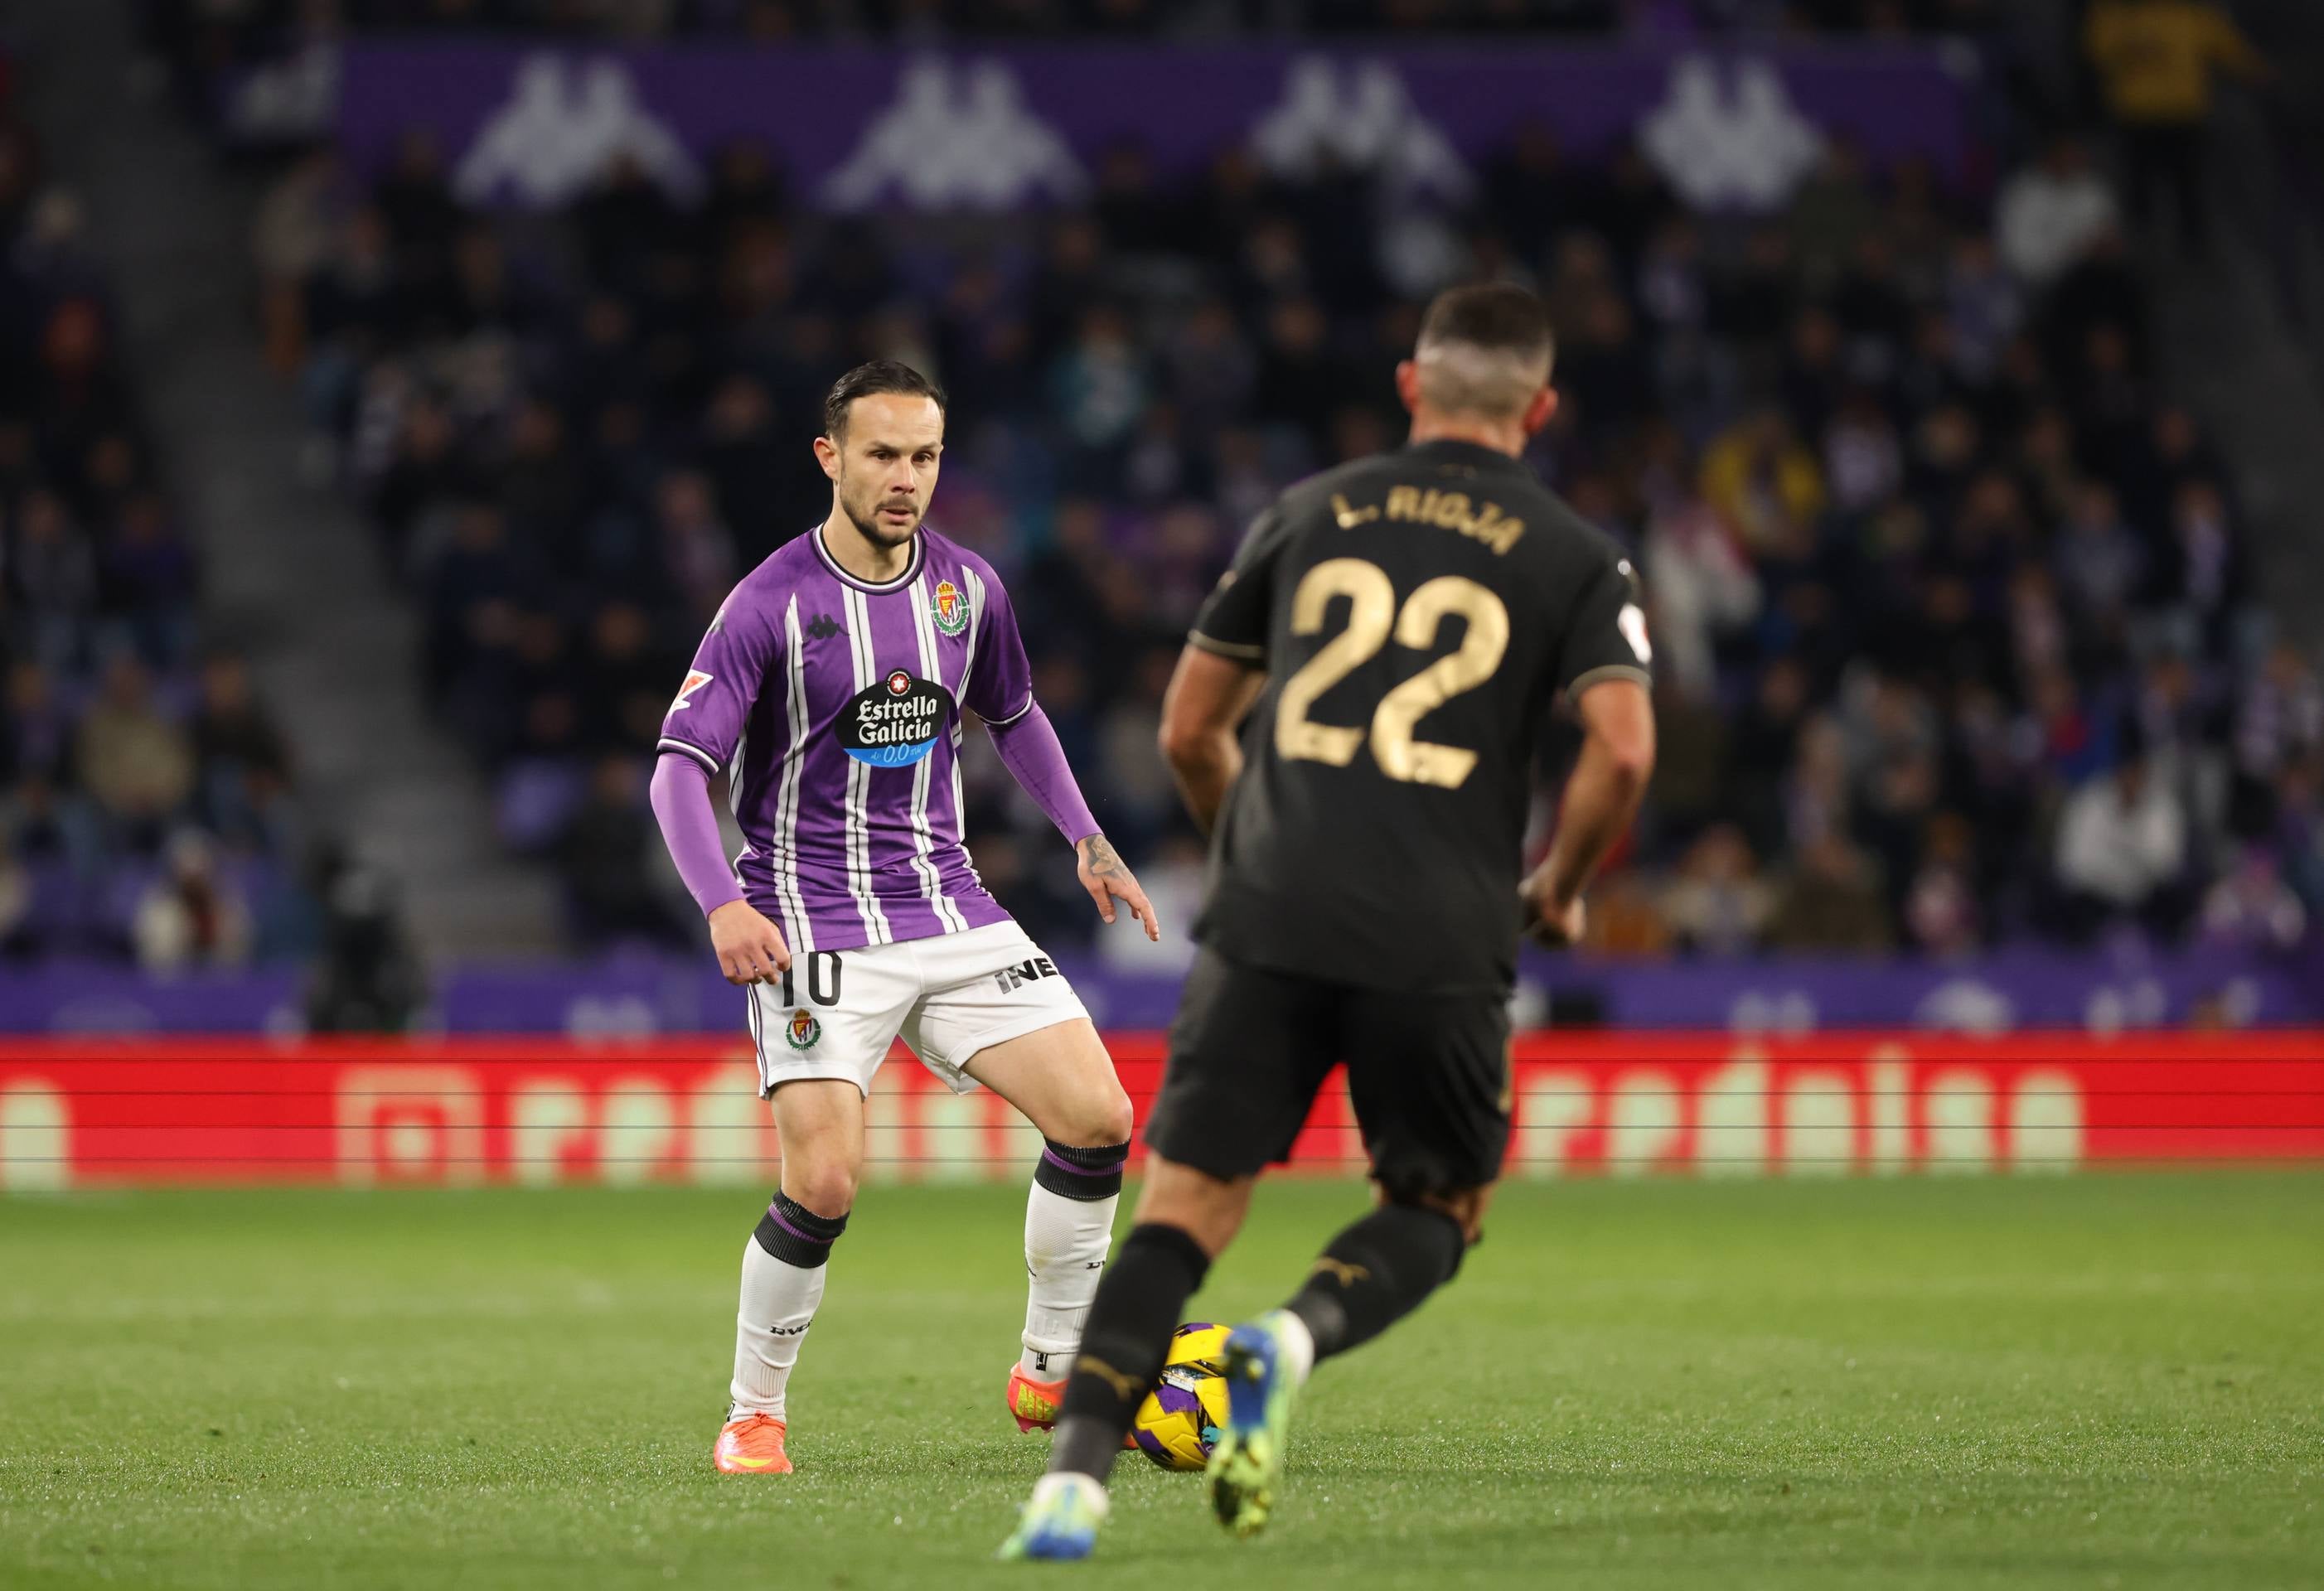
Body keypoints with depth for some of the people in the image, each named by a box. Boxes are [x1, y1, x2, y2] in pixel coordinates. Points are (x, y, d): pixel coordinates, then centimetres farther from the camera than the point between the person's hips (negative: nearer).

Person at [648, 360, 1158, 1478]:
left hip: (950, 911, 5)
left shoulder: (966, 587, 5)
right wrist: (723, 906, -28)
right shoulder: (772, 603, -11)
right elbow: (680, 768, -13)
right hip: (814, 922, -5)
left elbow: (1012, 716, 24)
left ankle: (1054, 1371, 11)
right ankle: (752, 1416, 3)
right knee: (823, 1183, -18)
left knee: (1098, 1115, -6)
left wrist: (1086, 839, 15)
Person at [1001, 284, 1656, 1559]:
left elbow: (1188, 729, 20)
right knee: (1438, 1209, 17)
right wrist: (1558, 889, 11)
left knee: (1184, 1207, 2)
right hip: (1441, 943, -1)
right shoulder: (1574, 558, 8)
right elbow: (1622, 748, -7)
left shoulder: (1310, 515, 16)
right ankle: (1297, 1340, -13)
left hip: (1266, 923, 1)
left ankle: (1076, 1473, -17)